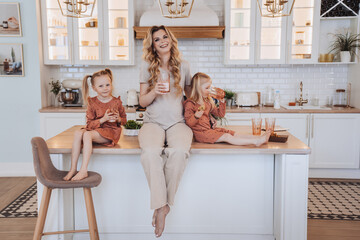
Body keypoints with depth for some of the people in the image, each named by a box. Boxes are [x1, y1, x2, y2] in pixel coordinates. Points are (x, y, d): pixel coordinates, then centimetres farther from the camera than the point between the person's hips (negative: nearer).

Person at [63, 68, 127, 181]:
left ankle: (83, 170, -34)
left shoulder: (116, 102, 3)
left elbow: (124, 120, 14)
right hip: (95, 130, 4)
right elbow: (89, 124, -2)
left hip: (111, 131, -3)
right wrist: (103, 119, -18)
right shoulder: (92, 103, 4)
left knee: (87, 134, -30)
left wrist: (118, 119, -11)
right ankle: (73, 168, -24)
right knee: (78, 133, -26)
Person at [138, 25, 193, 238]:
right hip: (154, 122, 0)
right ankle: (161, 206, -24)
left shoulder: (183, 66, 10)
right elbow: (143, 102, 7)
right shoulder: (147, 67, 8)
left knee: (179, 152, -35)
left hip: (178, 122, 0)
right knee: (150, 153, -35)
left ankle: (164, 204, -18)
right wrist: (155, 91, -11)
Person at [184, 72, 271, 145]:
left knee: (234, 134, -7)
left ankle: (259, 138, -19)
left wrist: (222, 101, 8)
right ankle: (256, 142, -31)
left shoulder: (208, 101, 15)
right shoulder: (190, 103, -10)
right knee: (227, 137, -21)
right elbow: (189, 123, -16)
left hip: (210, 129, 8)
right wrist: (196, 116, -35)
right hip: (201, 132, -8)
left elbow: (220, 114, 19)